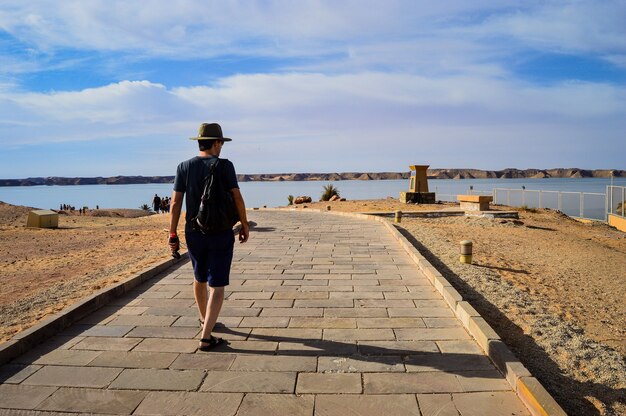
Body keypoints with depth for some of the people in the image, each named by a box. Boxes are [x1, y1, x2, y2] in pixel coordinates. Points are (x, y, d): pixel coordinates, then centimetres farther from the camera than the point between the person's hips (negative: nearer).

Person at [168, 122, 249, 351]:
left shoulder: (184, 167, -1)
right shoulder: (224, 165, -10)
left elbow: (175, 202, -3)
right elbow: (237, 197, -11)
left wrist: (172, 235, 3)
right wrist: (245, 225, 2)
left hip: (194, 234, 4)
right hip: (221, 233, -4)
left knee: (199, 278, 25)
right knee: (217, 286, 1)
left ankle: (204, 319, 45)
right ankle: (206, 337, -5)